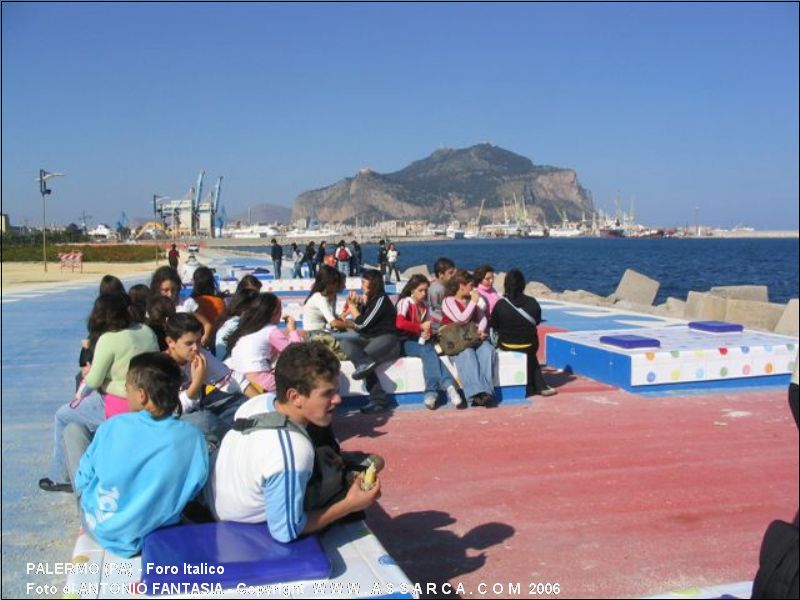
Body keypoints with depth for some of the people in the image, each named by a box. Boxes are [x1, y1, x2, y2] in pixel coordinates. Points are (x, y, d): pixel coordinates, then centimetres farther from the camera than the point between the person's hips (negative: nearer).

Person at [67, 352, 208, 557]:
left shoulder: (113, 427, -21)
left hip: (102, 529, -2)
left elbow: (83, 482, -8)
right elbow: (192, 490, -5)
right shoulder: (193, 438, -19)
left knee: (73, 429, 13)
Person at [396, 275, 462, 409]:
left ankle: (431, 392, -40)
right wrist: (421, 327, -18)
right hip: (407, 342, -5)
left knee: (429, 353, -31)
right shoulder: (405, 302, -4)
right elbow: (400, 323, -22)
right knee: (428, 352, -33)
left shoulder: (425, 305, 16)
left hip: (421, 341, 5)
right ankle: (448, 386, -41)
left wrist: (427, 333, -5)